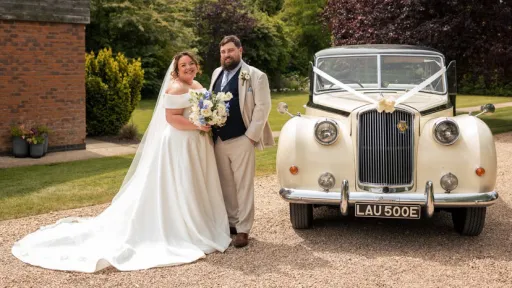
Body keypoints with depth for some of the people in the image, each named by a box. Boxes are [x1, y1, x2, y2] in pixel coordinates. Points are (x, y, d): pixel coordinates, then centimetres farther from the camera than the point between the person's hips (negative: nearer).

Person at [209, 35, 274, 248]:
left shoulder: (255, 76, -5)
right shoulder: (217, 74, 14)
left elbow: (262, 106, -9)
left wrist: (251, 135, -13)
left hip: (241, 140, -6)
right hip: (218, 140, 6)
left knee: (243, 186, -1)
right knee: (226, 185, 12)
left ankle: (243, 230, 4)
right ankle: (231, 223, 23)